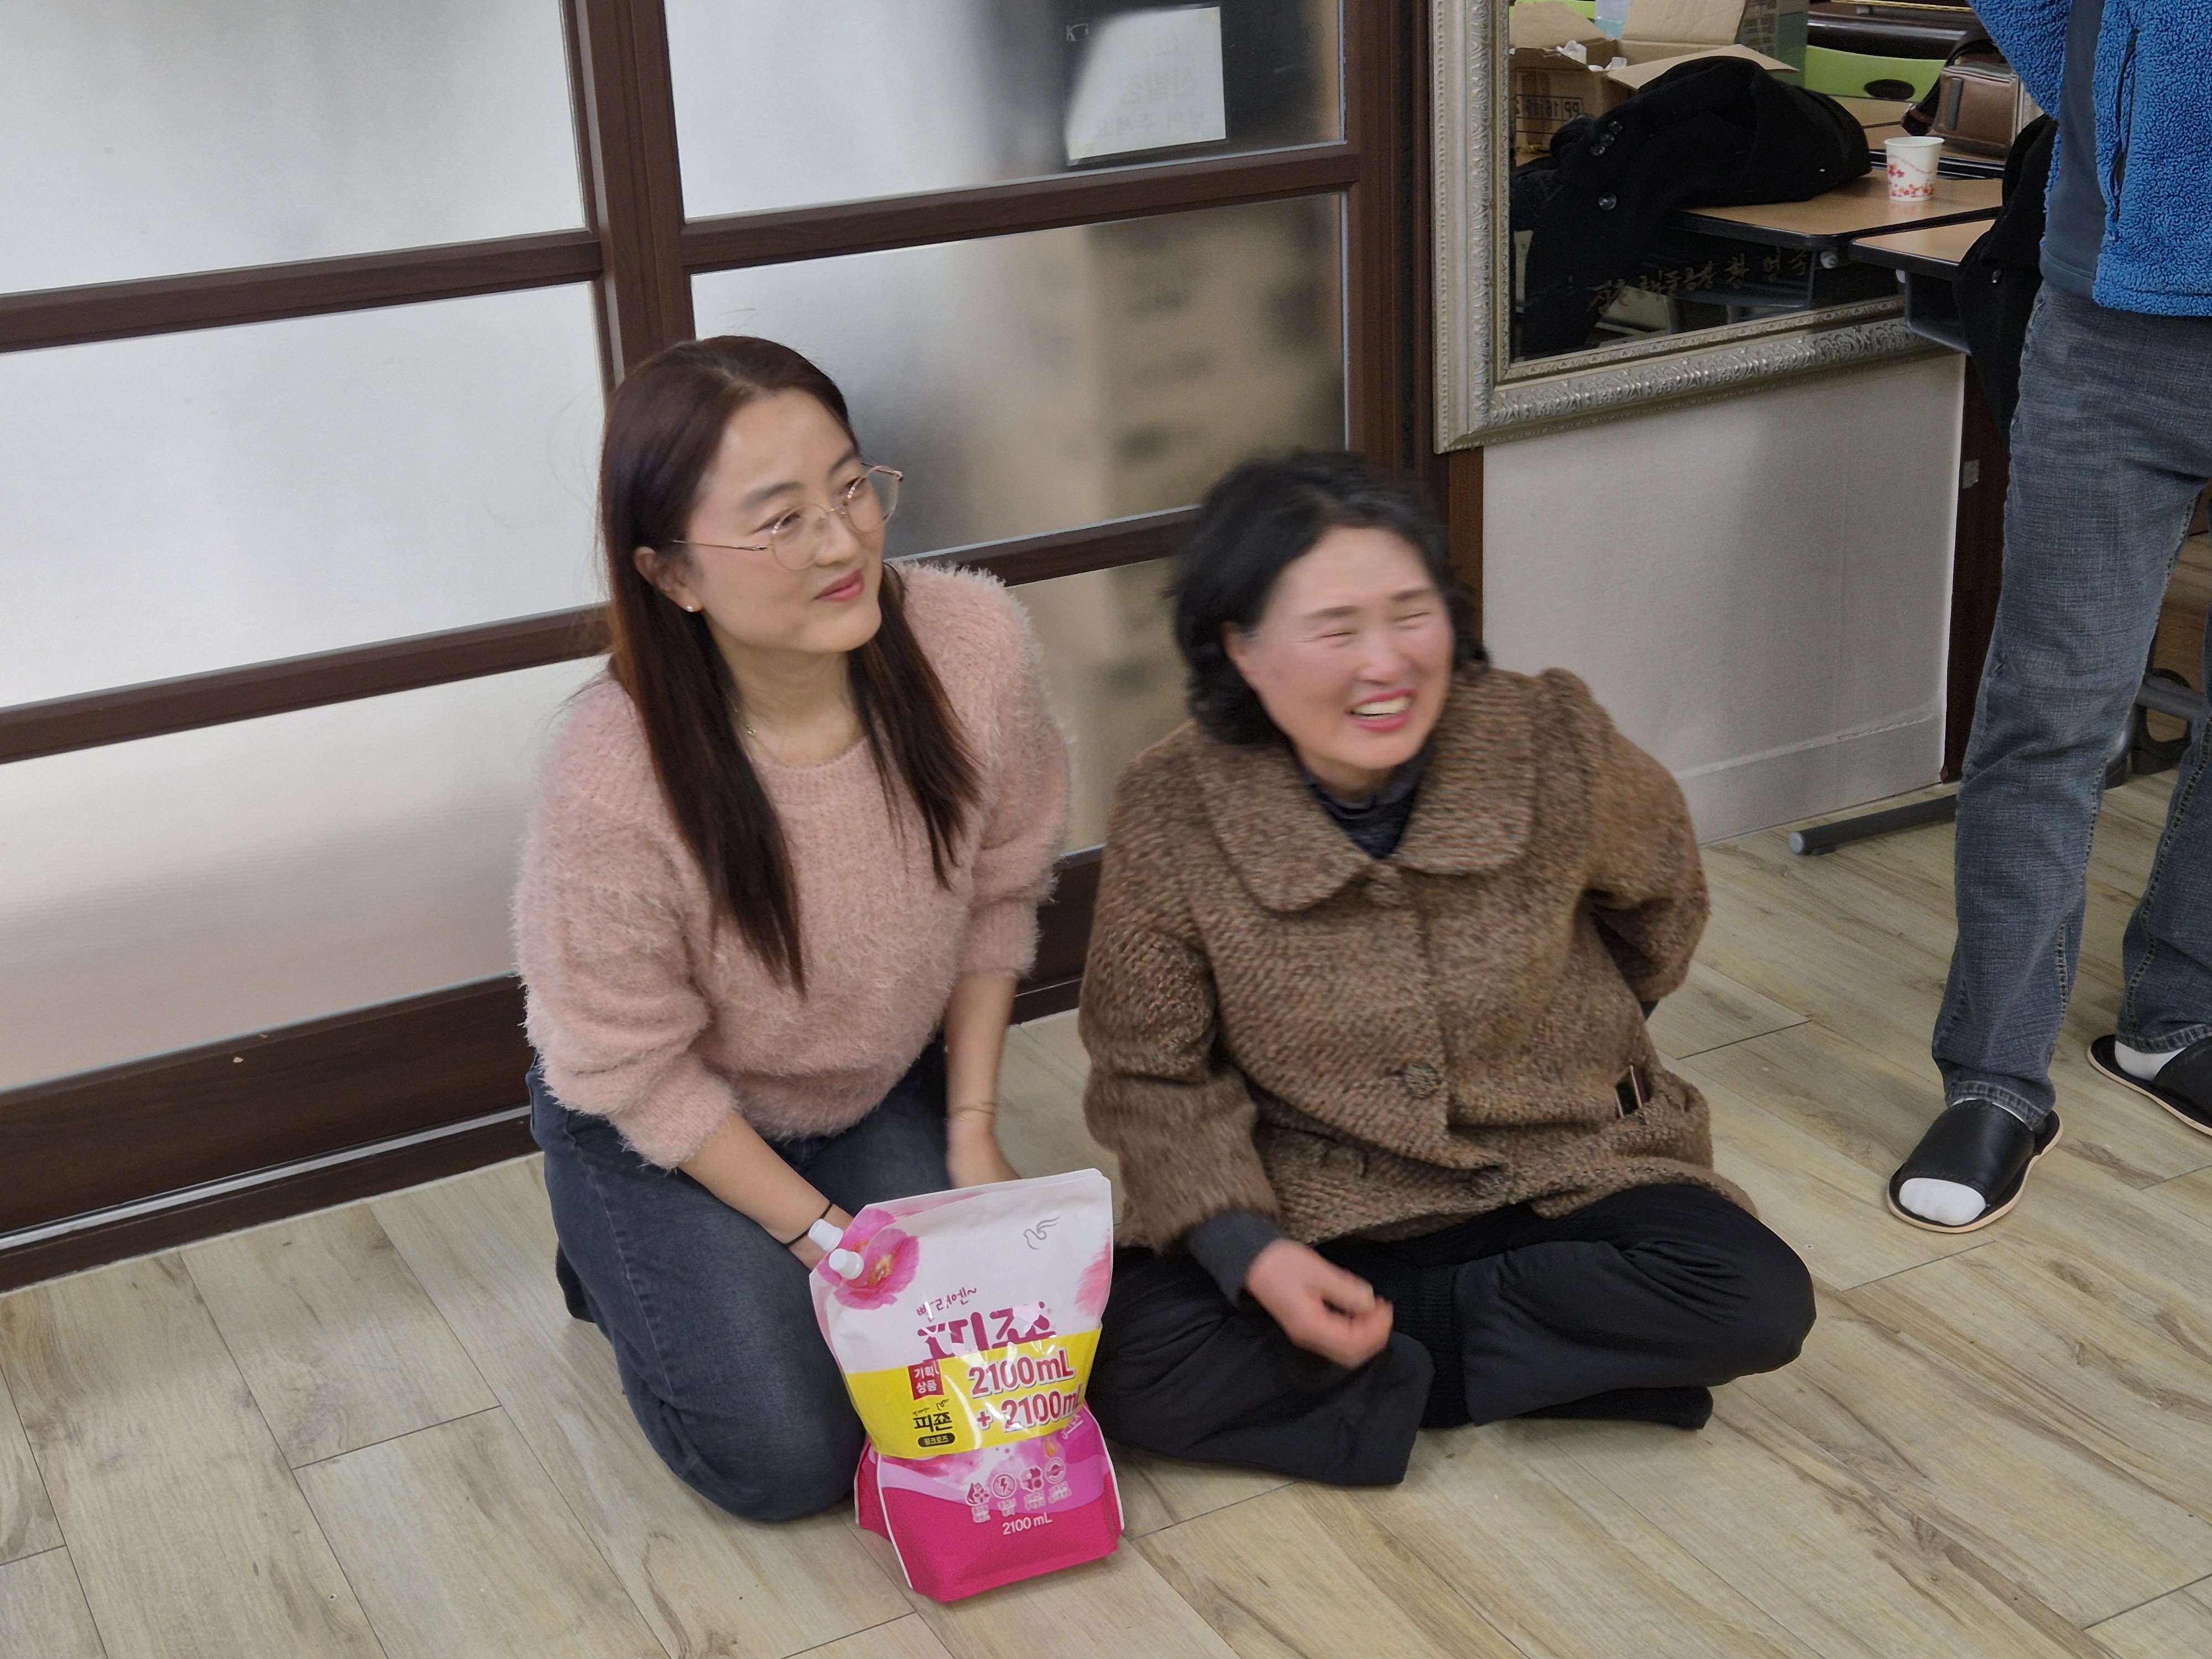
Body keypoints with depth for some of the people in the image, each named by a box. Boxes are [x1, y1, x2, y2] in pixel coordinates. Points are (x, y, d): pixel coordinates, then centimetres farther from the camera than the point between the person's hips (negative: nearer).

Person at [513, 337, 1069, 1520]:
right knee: (787, 1458, -8)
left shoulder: (975, 644, -26)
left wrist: (972, 1131, -6)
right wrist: (822, 1232, -16)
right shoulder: (612, 783, -36)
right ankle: (617, 1267, 22)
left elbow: (999, 890, -7)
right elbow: (637, 1071, -20)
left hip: (886, 1083, 4)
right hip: (662, 1118, -4)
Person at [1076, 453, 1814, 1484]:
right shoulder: (1171, 817, -17)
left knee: (1756, 1306, -25)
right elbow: (1152, 1072, -8)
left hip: (1562, 1177, 1)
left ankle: (1380, 1351, -8)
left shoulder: (1552, 748, -15)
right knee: (1130, 1367, -26)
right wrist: (1249, 1252, -23)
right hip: (1313, 1215, 0)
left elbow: (1659, 897, 9)